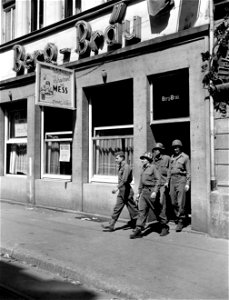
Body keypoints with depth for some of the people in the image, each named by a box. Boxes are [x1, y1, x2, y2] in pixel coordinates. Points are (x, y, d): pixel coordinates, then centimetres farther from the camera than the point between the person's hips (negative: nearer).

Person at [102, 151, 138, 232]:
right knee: (117, 208, 7)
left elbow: (124, 180, -26)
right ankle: (111, 226, 8)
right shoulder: (121, 167, 13)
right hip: (121, 192, 9)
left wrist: (117, 188, -32)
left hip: (126, 191, -9)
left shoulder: (126, 167, -16)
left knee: (132, 208, 3)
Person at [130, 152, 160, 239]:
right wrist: (139, 192, 18)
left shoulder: (153, 167, -8)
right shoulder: (143, 169, 14)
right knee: (142, 210, 1)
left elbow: (158, 180, -13)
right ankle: (138, 230, 0)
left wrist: (155, 191, -20)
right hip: (144, 191, 7)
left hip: (151, 190, -7)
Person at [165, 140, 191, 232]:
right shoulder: (172, 157, 15)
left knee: (181, 202, -7)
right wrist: (167, 181, 14)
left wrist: (187, 183, -8)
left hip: (181, 179, -5)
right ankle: (177, 216, 24)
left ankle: (181, 221, -1)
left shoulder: (185, 157, 0)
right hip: (173, 179, 5)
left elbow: (188, 171, -2)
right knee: (173, 202, 6)